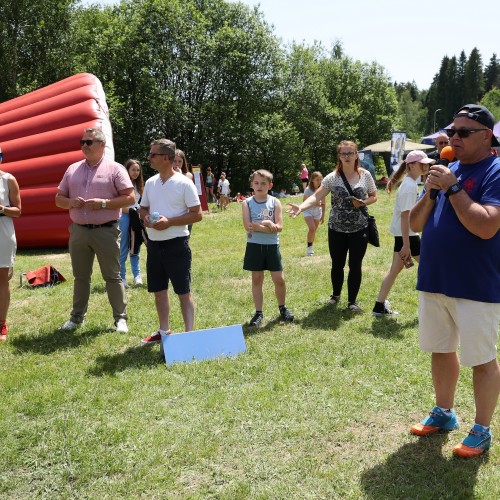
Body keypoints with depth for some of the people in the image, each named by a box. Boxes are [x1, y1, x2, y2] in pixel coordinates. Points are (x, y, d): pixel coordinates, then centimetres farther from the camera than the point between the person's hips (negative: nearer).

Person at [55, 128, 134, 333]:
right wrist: (71, 202, -8)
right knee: (80, 276, 13)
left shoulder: (115, 169, -3)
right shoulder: (72, 169, 11)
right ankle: (77, 317, 23)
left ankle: (120, 318, 9)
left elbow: (130, 197, -8)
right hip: (79, 230, 5)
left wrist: (104, 203, -18)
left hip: (105, 231, -4)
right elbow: (59, 199, 14)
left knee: (112, 276, 2)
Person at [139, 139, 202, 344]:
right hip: (154, 243, 7)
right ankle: (164, 331, 27)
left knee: (183, 291, -1)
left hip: (176, 243, -6)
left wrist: (169, 222, -19)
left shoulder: (184, 183, -10)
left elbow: (197, 214, -11)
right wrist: (145, 217, -4)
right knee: (159, 289, 14)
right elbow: (143, 208, 20)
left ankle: (189, 333, 6)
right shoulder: (150, 183, 8)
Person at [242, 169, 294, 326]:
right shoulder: (247, 203, -1)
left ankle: (283, 308, 26)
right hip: (254, 246, 0)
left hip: (272, 245, 0)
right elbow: (247, 226, -13)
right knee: (257, 279, 7)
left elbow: (279, 226, -11)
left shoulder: (275, 202, -1)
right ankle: (258, 313, 17)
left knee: (279, 279, 3)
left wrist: (257, 226, -19)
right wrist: (267, 225, -17)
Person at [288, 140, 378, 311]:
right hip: (337, 229, 0)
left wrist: (363, 203, -13)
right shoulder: (332, 178, -5)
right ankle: (336, 295, 35)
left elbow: (374, 196, 9)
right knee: (337, 264, 11)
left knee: (355, 265, 3)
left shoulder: (365, 175, -1)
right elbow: (316, 196, -14)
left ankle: (352, 300, 19)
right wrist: (301, 207, -32)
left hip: (359, 229, 0)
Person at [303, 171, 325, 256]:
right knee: (312, 229, -21)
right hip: (308, 211, -4)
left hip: (317, 212, 4)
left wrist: (323, 215, 6)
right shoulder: (308, 190, -14)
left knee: (313, 231, 10)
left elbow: (323, 203, 4)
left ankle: (311, 248, 25)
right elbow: (304, 201, -9)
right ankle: (309, 248, -9)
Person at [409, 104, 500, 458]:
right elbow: (415, 224, 8)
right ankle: (444, 413, 35)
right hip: (434, 281, 7)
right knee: (441, 350, 18)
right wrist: (431, 191, -8)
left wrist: (452, 188, -21)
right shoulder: (447, 170, 10)